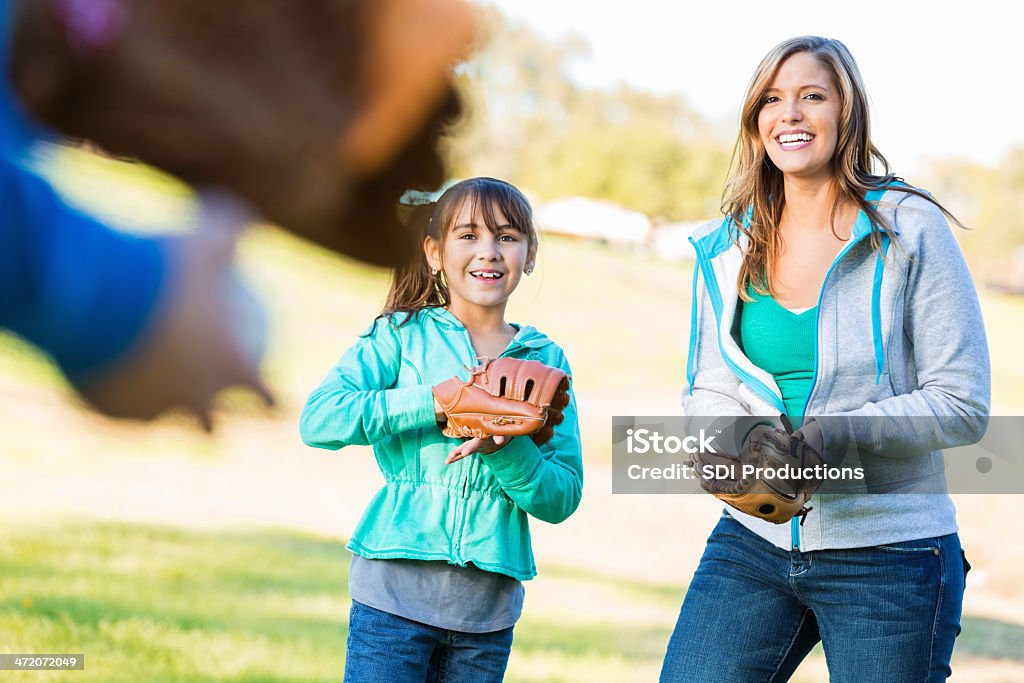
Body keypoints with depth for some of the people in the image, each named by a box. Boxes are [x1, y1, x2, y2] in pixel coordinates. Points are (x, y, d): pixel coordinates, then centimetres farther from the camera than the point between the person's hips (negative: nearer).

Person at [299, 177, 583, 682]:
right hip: (396, 588, -3)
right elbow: (319, 419, -12)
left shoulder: (547, 360, 9)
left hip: (490, 606, 3)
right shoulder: (402, 334, 2)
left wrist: (506, 449, -16)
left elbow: (562, 499, 3)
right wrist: (431, 404, -18)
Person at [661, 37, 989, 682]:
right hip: (752, 540, 4)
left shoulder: (909, 229, -7)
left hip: (889, 554, -4)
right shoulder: (727, 247, 8)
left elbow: (963, 405, -9)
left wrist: (824, 436, -21)